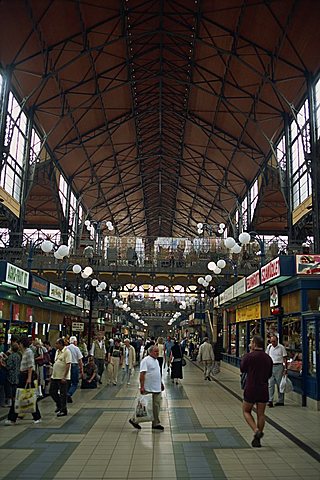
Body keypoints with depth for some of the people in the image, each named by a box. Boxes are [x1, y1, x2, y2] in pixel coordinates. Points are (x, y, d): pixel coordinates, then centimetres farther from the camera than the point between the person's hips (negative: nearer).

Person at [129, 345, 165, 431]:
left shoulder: (156, 360, 14)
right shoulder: (146, 360, -15)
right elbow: (142, 374, -21)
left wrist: (161, 383, 24)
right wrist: (142, 386, -25)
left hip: (157, 388, 8)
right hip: (148, 389, -8)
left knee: (156, 406, 10)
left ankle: (156, 423, 20)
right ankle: (134, 420, 17)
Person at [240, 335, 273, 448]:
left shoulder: (249, 356, -13)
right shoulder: (268, 358, 2)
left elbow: (242, 370, 3)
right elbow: (269, 375, 12)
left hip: (251, 389, -4)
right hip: (263, 389, 4)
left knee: (246, 411, 13)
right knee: (261, 414, 12)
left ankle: (256, 430, -7)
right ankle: (257, 439, 16)